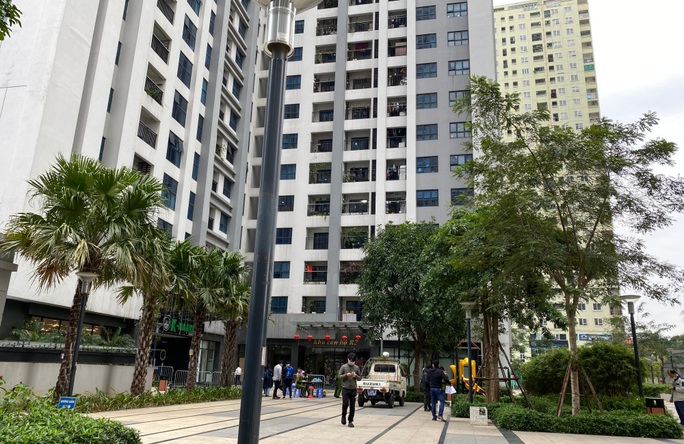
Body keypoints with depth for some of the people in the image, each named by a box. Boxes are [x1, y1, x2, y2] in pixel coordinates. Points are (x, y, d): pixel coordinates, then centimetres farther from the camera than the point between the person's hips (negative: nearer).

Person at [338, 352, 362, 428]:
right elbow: (339, 376, -1)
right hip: (345, 389, -2)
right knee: (345, 404, -9)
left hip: (353, 389, 2)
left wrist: (356, 376, -10)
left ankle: (351, 421, 11)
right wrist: (346, 375, -17)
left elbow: (360, 378, 11)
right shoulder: (343, 367, 1)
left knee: (352, 406, 1)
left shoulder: (357, 367, 7)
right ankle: (344, 416, 18)